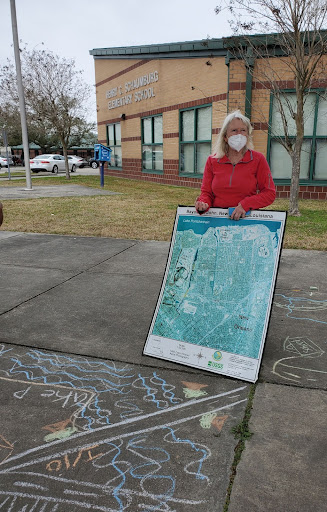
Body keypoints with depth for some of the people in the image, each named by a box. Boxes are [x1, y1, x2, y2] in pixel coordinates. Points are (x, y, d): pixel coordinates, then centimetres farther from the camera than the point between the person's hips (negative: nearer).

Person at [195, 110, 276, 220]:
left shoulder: (258, 159, 4)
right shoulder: (212, 161, 9)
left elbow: (270, 193, 1)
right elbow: (206, 192, 10)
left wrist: (245, 205, -12)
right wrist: (204, 204, -13)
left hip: (247, 219, -3)